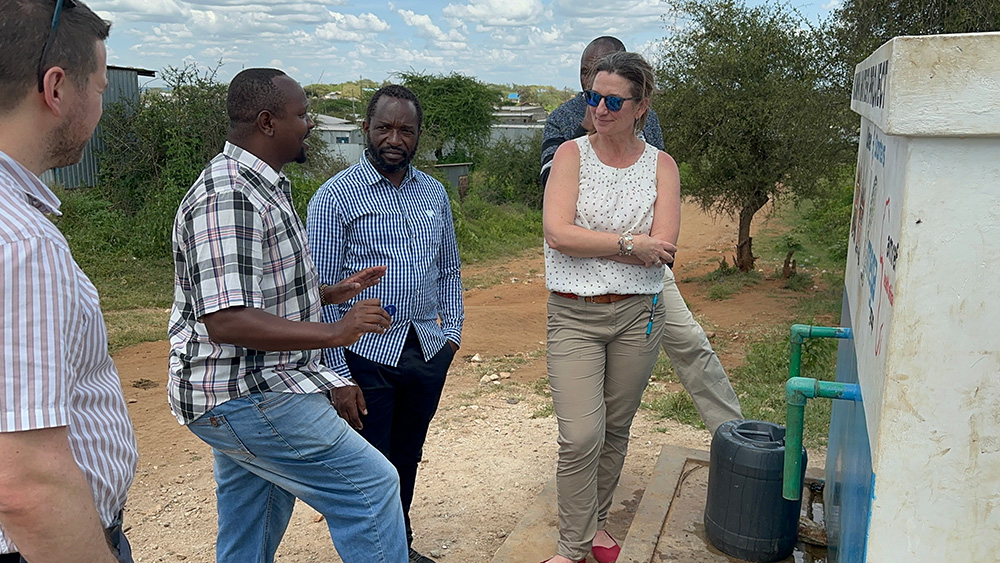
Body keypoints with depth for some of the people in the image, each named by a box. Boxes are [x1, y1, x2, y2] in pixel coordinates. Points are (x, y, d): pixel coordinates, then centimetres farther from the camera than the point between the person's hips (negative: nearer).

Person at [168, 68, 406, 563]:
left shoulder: (259, 187, 14)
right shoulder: (228, 198, -21)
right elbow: (227, 321, -28)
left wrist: (332, 292, 12)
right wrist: (334, 332, -25)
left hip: (243, 395, 11)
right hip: (248, 398, -11)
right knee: (371, 486, -7)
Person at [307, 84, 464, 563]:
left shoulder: (434, 193, 9)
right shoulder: (335, 196, -8)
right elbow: (321, 290, -11)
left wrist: (452, 332, 7)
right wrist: (338, 377, -14)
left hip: (427, 351, 5)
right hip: (366, 356, -5)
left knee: (407, 461, 20)